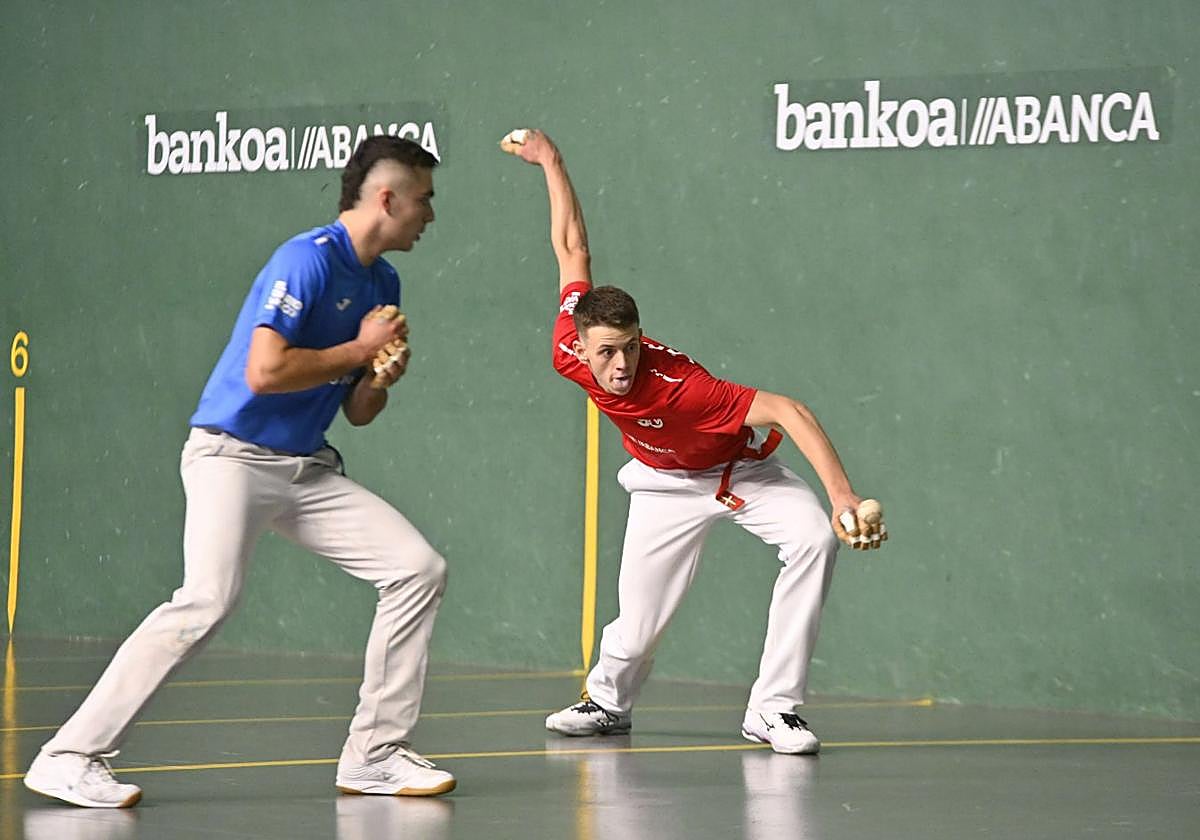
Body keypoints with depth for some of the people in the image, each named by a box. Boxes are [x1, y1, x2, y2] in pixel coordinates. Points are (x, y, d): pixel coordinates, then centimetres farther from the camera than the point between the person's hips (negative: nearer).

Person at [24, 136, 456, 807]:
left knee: (420, 570, -1)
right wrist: (359, 350, -14)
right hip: (235, 455, -9)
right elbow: (265, 371, -26)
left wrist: (382, 379, -3)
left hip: (308, 468, 9)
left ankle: (374, 754, 5)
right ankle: (69, 758, -22)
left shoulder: (383, 283, 13)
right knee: (209, 600, -27)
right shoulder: (307, 260, -15)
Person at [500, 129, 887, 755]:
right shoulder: (569, 358, -26)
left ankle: (772, 710, -24)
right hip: (664, 485, 3)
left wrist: (842, 495, -53)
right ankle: (607, 703, 31)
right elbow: (573, 251, -12)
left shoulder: (676, 385, -40)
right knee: (636, 631, -5)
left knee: (813, 539, -31)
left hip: (741, 471, -3)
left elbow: (788, 412, -43)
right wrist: (549, 162, -3)